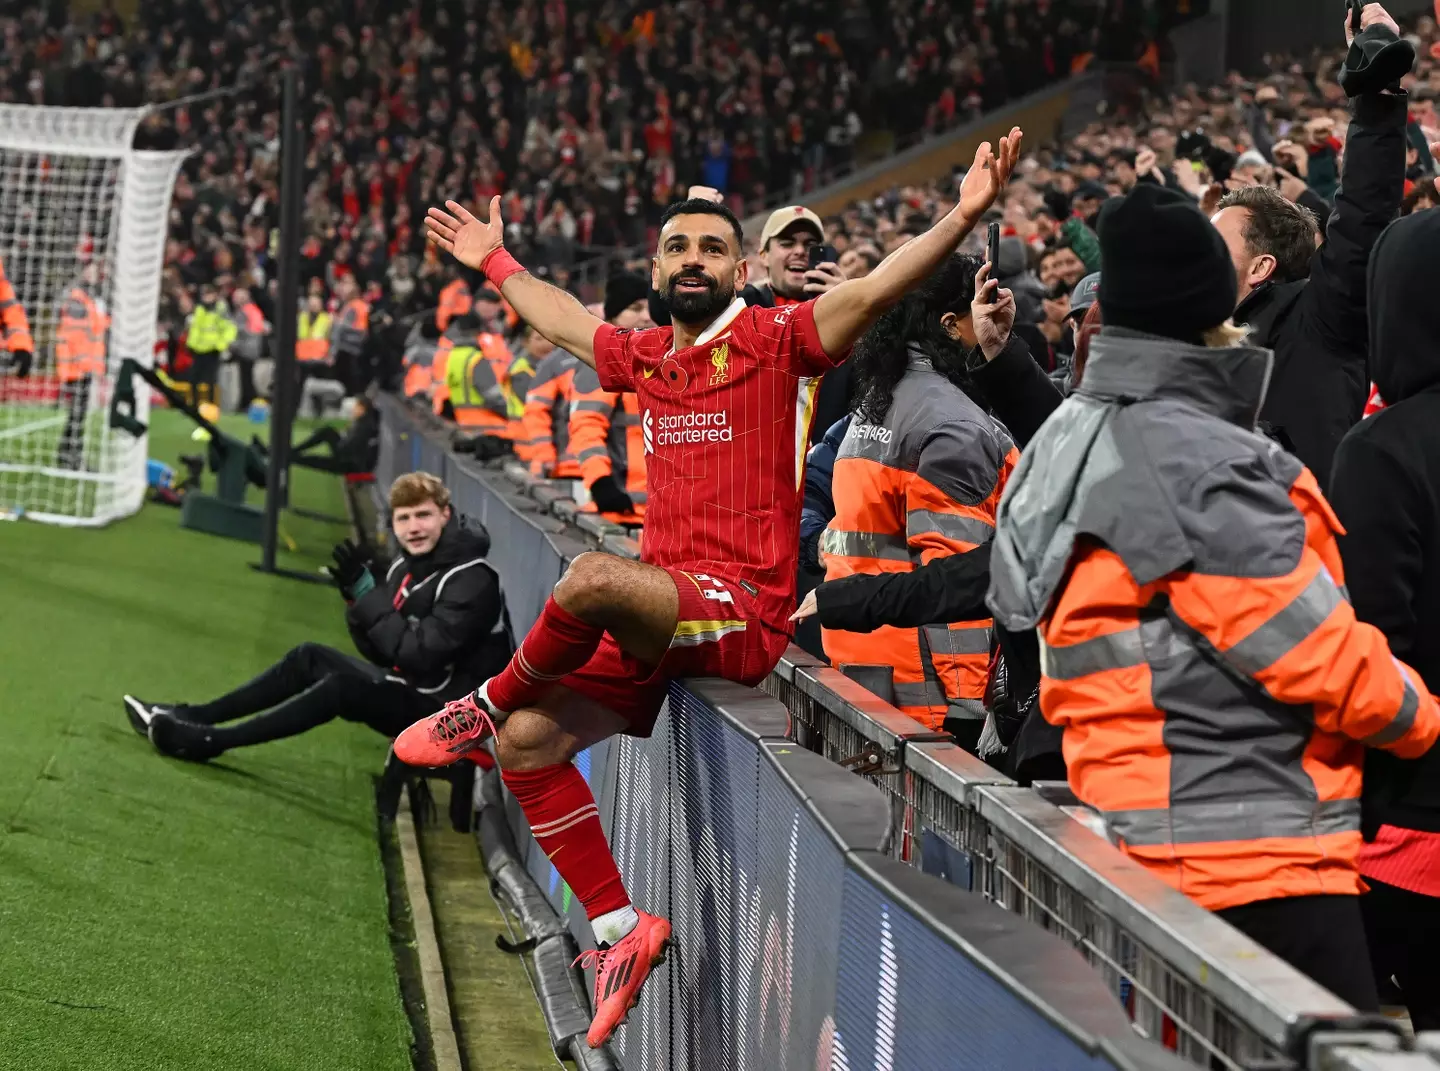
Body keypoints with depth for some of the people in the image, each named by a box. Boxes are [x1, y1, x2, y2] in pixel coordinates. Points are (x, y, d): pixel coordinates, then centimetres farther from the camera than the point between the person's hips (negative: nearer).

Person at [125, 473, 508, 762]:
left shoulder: (471, 582, -21)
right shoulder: (406, 566, 5)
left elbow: (421, 656, -29)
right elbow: (380, 651, 7)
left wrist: (368, 594, -27)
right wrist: (358, 596, -12)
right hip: (406, 685, 9)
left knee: (341, 687, -25)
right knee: (309, 659, 5)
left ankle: (210, 741, -21)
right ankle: (192, 718, 6)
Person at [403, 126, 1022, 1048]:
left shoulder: (773, 340, -3)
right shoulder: (646, 356, 15)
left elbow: (874, 292, -19)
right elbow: (565, 320, 37)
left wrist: (962, 218, -32)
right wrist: (495, 262, 49)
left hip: (743, 615, -7)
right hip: (657, 618, 7)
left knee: (594, 579, -34)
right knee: (533, 740, -7)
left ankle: (489, 702, -6)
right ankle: (619, 929, 3)